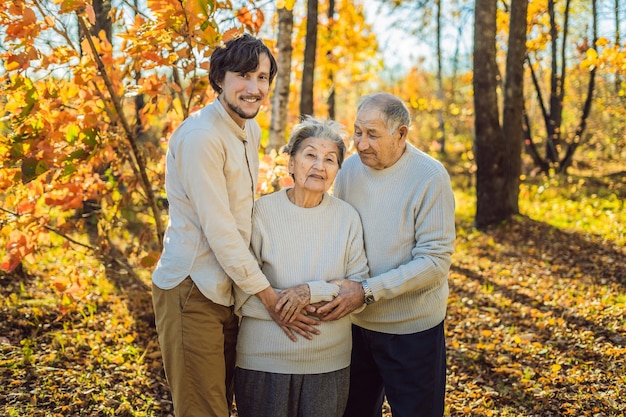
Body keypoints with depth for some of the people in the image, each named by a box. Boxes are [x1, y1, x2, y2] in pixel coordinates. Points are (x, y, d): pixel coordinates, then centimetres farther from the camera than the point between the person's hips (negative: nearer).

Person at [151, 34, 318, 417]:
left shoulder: (251, 130, 10)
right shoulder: (200, 135, -18)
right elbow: (218, 228, -21)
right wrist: (269, 296, -17)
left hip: (228, 289, 9)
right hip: (193, 289, -9)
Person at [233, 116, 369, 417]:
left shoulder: (347, 217, -1)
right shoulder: (262, 212, -9)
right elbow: (242, 295, -9)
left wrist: (314, 291, -17)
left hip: (330, 361, 2)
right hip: (265, 360, -2)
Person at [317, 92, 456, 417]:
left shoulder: (430, 177, -16)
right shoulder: (349, 168, -2)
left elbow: (435, 262, -20)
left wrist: (367, 291, -25)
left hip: (410, 329, -4)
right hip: (354, 321, 4)